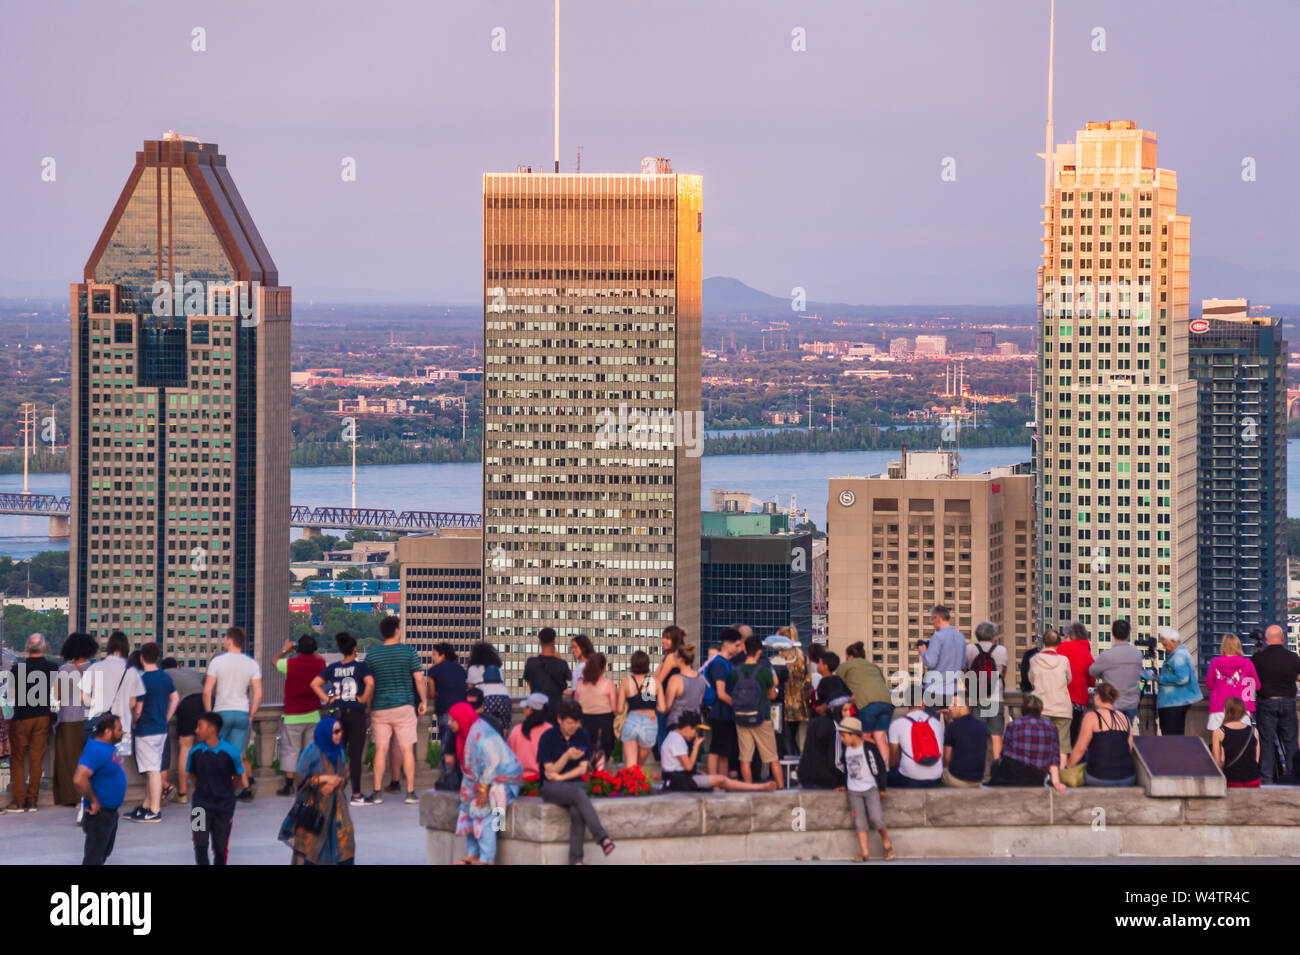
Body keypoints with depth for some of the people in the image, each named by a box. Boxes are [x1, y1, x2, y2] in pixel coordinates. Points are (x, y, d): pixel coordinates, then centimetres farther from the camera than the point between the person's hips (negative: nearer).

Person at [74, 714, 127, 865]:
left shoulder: (109, 747, 5)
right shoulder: (95, 751, -26)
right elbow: (79, 780, -37)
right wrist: (94, 801, -25)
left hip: (111, 812, 10)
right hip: (100, 813, -10)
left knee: (105, 852, 23)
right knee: (93, 858, -4)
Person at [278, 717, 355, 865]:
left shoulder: (339, 752, 6)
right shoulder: (311, 752, -12)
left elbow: (344, 778, 11)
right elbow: (300, 778, -14)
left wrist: (335, 783, -11)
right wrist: (324, 779, -18)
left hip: (336, 803, 5)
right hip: (314, 804, -5)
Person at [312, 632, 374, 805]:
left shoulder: (333, 668, 7)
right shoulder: (361, 666, -6)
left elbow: (314, 683, 3)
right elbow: (370, 683, -23)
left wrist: (327, 699, 3)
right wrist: (364, 700, -9)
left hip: (337, 712, 4)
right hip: (355, 713, -4)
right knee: (355, 755, 0)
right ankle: (356, 795, 1)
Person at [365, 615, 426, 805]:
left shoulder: (371, 654, 2)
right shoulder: (408, 651, -3)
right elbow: (419, 679, -5)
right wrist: (423, 701, 7)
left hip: (379, 707, 2)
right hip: (403, 706, -2)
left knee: (381, 750, 5)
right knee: (407, 749, 2)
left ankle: (377, 793, 3)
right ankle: (410, 792, 1)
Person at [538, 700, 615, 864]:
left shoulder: (582, 736, 7)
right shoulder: (548, 738, -3)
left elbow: (583, 768, 5)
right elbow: (549, 772, -5)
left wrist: (561, 777, -9)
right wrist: (567, 756, -20)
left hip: (575, 783, 3)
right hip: (552, 788, -3)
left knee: (576, 811, -31)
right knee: (579, 795, -35)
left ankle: (576, 860, -30)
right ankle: (602, 838, -44)